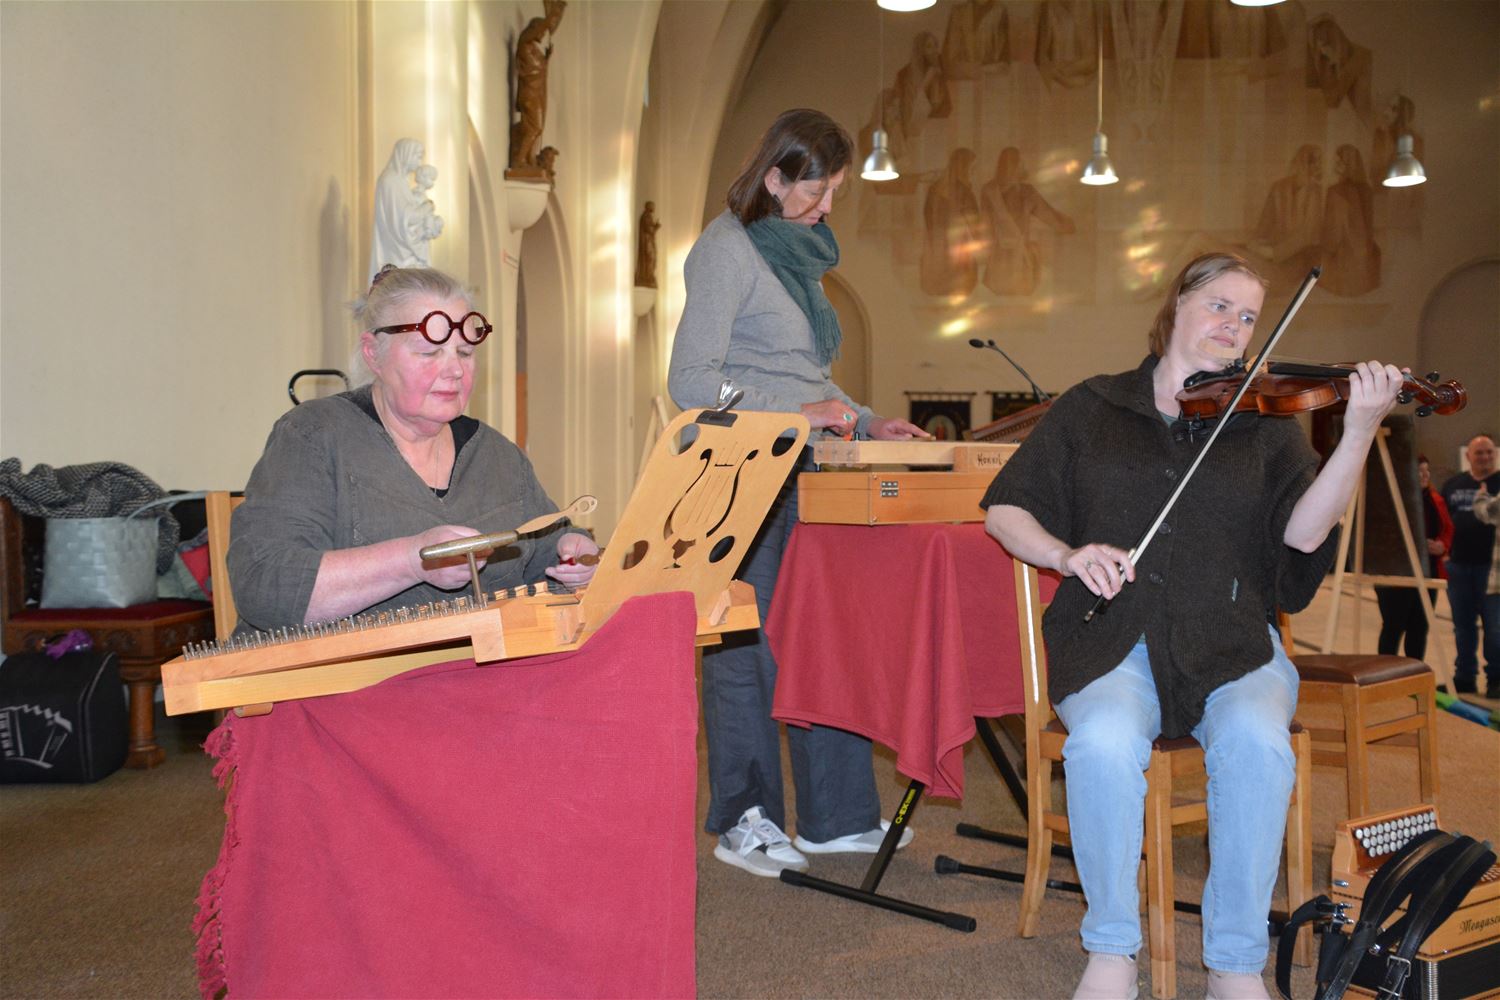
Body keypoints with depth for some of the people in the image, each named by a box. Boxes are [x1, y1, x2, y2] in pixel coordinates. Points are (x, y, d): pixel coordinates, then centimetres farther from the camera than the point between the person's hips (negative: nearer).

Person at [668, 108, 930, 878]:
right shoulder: (728, 250, -9)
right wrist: (798, 412, -20)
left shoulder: (800, 252, 17)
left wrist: (865, 424, 11)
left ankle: (834, 817, 20)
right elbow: (692, 381, -17)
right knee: (746, 646, 0)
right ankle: (742, 823, 14)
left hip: (802, 475, 9)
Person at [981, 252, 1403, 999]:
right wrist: (1068, 553, -9)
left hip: (1229, 644, 1)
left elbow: (1303, 533, -6)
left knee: (1256, 740, -32)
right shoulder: (1090, 408, 12)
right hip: (1112, 642, 0)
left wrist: (1360, 432, -19)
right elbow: (1004, 511, 10)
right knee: (1105, 741, -33)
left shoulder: (1263, 422, 11)